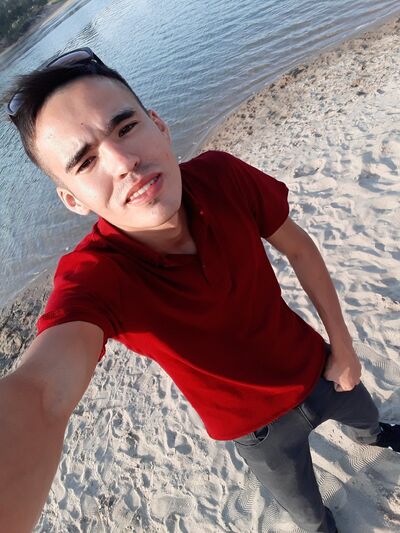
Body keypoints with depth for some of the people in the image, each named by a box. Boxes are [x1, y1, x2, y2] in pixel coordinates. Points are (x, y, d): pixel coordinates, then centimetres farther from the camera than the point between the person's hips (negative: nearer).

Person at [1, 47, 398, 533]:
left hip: (314, 368, 3)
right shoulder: (93, 276, -36)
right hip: (260, 426, -2)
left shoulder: (222, 176, -27)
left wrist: (342, 346, -4)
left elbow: (299, 249, -10)